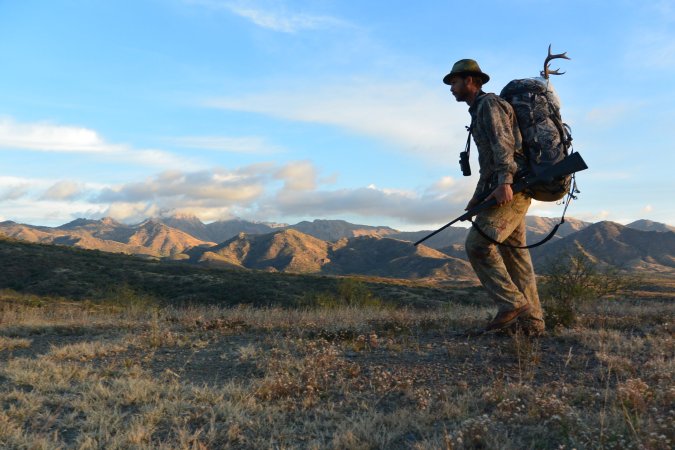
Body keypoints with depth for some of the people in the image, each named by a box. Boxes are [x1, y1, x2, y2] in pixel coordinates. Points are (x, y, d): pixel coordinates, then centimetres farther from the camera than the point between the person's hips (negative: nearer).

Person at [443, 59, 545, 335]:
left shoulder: (489, 104, -3)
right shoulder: (479, 112, 26)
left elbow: (504, 143, -18)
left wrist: (504, 182, -30)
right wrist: (477, 196, 23)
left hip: (512, 187, -10)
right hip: (508, 190, 10)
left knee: (478, 244, -15)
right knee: (514, 253, 6)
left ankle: (512, 304, -10)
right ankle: (531, 321, 7)